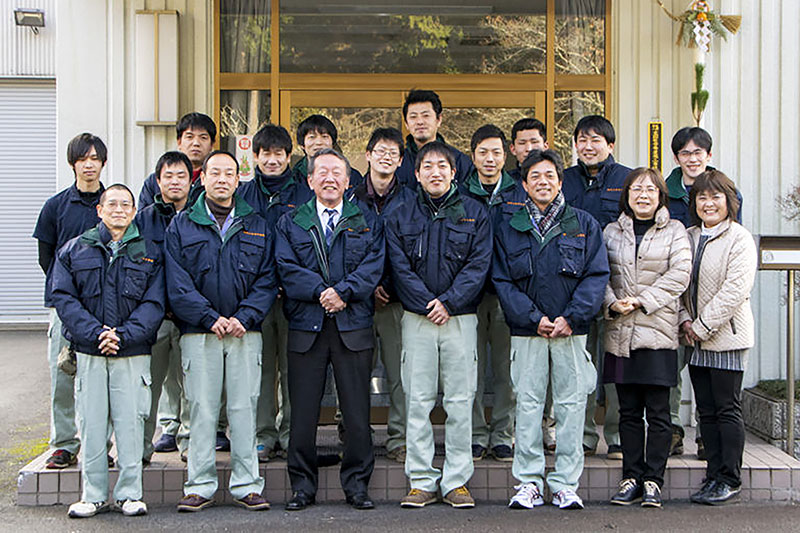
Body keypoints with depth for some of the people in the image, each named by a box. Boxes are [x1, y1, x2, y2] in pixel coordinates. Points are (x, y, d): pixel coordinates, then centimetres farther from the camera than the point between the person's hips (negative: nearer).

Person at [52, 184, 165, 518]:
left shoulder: (150, 253, 8)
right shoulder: (75, 250, 9)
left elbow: (154, 303, 0)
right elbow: (64, 298, 0)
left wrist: (123, 336, -13)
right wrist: (95, 333, -13)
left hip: (133, 352, 0)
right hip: (88, 352, 1)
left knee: (130, 421, -1)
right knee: (92, 424, 2)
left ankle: (129, 494, 9)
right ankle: (93, 496, 11)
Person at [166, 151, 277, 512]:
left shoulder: (256, 227, 12)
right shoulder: (182, 226, 7)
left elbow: (267, 280, 5)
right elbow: (177, 283, -1)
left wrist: (244, 317, -10)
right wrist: (210, 318, -12)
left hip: (246, 332, 1)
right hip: (198, 333, -1)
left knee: (244, 408, 2)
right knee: (202, 408, 1)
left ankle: (247, 485, 8)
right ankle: (200, 487, 8)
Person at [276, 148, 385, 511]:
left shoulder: (368, 223, 13)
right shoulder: (290, 223, 13)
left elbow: (372, 267, -1)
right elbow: (287, 268, 0)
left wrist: (343, 292, -15)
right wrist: (321, 292, -14)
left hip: (353, 327, 0)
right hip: (305, 327, 0)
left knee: (357, 410, 1)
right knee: (303, 410, 1)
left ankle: (356, 484, 11)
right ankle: (302, 485, 11)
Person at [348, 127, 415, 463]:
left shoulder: (409, 201, 6)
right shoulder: (352, 199, 8)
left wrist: (387, 286, -9)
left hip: (396, 298, 0)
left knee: (400, 373, -1)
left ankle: (399, 440, 6)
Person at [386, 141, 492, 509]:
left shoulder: (475, 215, 7)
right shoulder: (400, 219, 9)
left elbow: (478, 265, -2)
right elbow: (400, 270, 0)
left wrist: (449, 302, -12)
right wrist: (427, 305, -11)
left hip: (461, 318, 0)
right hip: (416, 319, 1)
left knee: (460, 402, 1)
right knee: (417, 401, 1)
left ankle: (456, 481, 8)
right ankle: (421, 481, 8)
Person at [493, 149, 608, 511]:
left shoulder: (584, 224, 8)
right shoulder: (508, 228, 8)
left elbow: (597, 275, 1)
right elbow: (502, 281, 2)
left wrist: (572, 317, -11)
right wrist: (534, 318, -10)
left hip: (571, 331, 0)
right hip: (527, 331, 0)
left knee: (570, 404, 1)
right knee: (528, 404, 1)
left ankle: (566, 484, 7)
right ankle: (529, 482, 8)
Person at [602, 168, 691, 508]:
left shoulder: (674, 231, 6)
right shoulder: (612, 232, 13)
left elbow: (679, 274, -5)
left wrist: (642, 301, -13)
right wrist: (612, 304, -12)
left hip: (658, 331, -2)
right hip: (620, 333, 2)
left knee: (657, 412, -2)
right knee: (628, 411, 6)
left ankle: (653, 480, 5)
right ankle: (632, 478, 13)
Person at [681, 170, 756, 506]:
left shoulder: (740, 239, -8)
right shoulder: (688, 238, 12)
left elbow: (734, 291, -15)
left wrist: (702, 326, -15)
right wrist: (685, 320, -3)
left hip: (727, 337, -6)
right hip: (696, 339, 6)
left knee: (727, 409, -2)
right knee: (706, 411, 9)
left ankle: (731, 481, 6)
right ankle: (714, 476, 16)